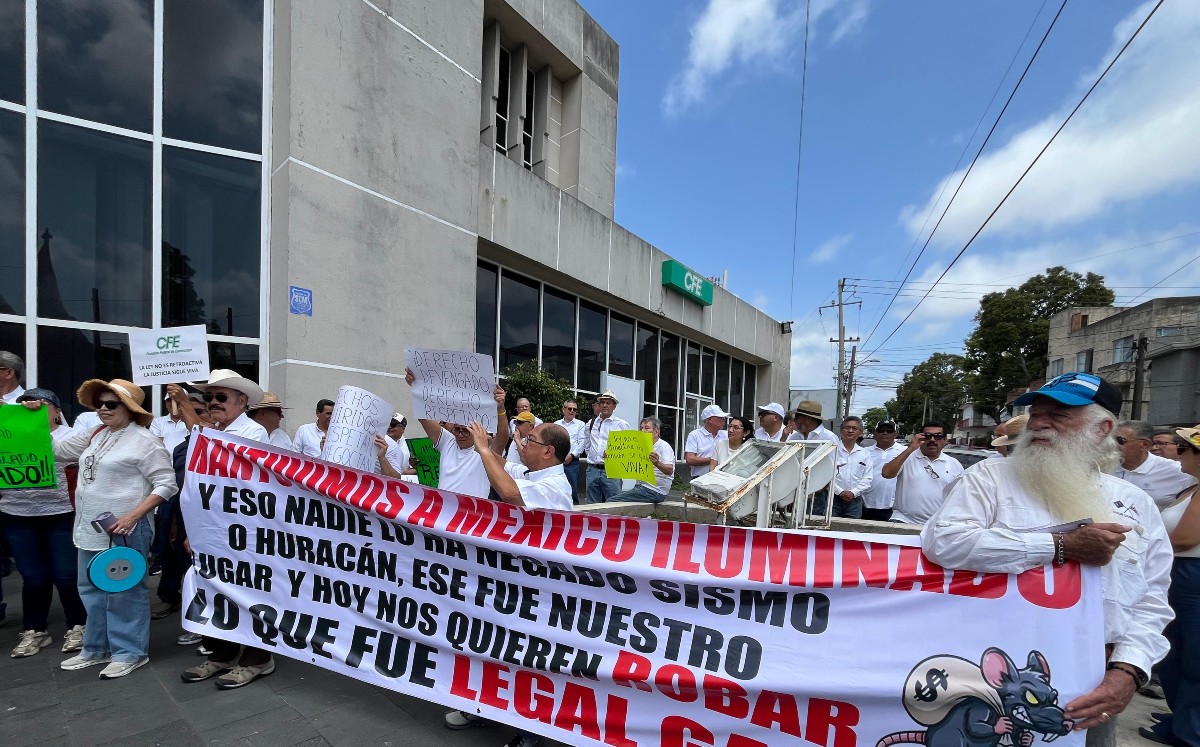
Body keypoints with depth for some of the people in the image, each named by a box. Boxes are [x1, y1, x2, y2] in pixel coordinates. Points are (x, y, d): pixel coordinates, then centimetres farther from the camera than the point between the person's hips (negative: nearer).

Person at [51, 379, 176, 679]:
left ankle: (130, 652, 15)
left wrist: (132, 516, -22)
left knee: (124, 591, 2)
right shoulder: (96, 435, 11)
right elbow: (59, 450, 22)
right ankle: (97, 648, 34)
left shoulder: (143, 440, -13)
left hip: (122, 530, -8)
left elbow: (166, 484, -16)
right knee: (92, 589, 19)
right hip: (90, 528, 9)